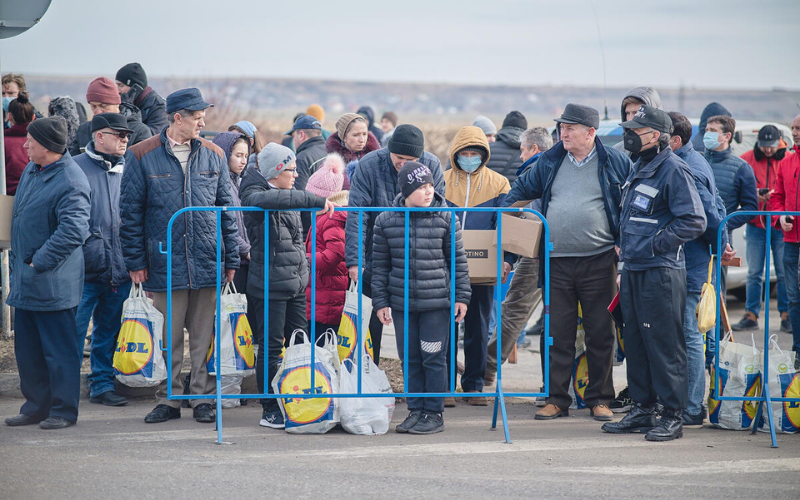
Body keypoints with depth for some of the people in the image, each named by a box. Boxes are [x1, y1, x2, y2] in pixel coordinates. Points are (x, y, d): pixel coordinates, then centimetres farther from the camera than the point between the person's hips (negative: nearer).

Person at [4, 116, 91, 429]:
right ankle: (37, 406, 25)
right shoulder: (32, 170, 10)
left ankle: (63, 411, 8)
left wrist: (40, 262, -20)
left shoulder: (70, 183, -18)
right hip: (25, 279, 9)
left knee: (58, 348, 0)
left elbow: (73, 231, -24)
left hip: (52, 283, -9)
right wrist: (19, 258, 15)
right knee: (27, 347, 15)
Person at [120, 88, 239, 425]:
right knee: (168, 335, 5)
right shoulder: (142, 157, -1)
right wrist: (135, 261, -2)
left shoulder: (213, 156, 8)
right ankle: (168, 400, 14)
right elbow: (130, 211, 1)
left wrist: (231, 259, 7)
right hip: (165, 263, -2)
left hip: (208, 263, 2)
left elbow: (226, 208, 11)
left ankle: (202, 398, 13)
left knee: (203, 334, 5)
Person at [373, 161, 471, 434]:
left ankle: (434, 414, 8)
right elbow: (380, 265, 8)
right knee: (410, 358, 8)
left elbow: (458, 259, 5)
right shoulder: (386, 221, 2)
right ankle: (416, 410, 19)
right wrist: (380, 301, 5)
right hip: (401, 303, 2)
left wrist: (461, 296, 3)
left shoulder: (445, 218, -1)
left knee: (433, 358, -1)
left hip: (437, 301, -2)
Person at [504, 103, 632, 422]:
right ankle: (557, 399, 10)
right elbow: (521, 190, 21)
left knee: (600, 333, 4)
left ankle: (599, 399, 13)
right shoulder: (550, 162, 9)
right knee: (558, 333, 3)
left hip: (598, 261, -2)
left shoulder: (615, 163, 0)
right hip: (557, 262, 2)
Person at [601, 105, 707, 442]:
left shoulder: (673, 170, -12)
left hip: (660, 272, -9)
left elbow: (694, 222, -18)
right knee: (635, 341, 12)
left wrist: (655, 244, -17)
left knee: (664, 344, -6)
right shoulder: (640, 168, 16)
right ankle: (642, 410, 20)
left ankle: (672, 416, -1)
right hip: (633, 269, 9)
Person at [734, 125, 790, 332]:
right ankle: (751, 316, 8)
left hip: (781, 224, -1)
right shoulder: (747, 159, 4)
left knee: (784, 273, -1)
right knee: (754, 273, 3)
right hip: (756, 224, 1)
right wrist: (753, 195, -12)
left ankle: (786, 316, 7)